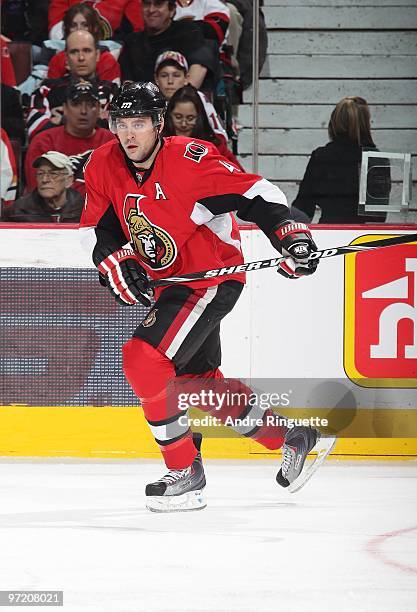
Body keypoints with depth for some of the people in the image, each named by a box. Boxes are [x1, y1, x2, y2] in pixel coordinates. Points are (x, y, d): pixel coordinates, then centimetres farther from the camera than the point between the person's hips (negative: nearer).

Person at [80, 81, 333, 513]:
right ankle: (291, 438, 38)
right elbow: (97, 227, 2)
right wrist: (117, 263, -15)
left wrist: (292, 235, -34)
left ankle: (185, 470, -11)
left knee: (144, 358, -22)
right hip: (171, 282, 9)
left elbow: (256, 195, -24)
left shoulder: (189, 160, -24)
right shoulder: (104, 166, -5)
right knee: (198, 378, 20)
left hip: (214, 277, -9)